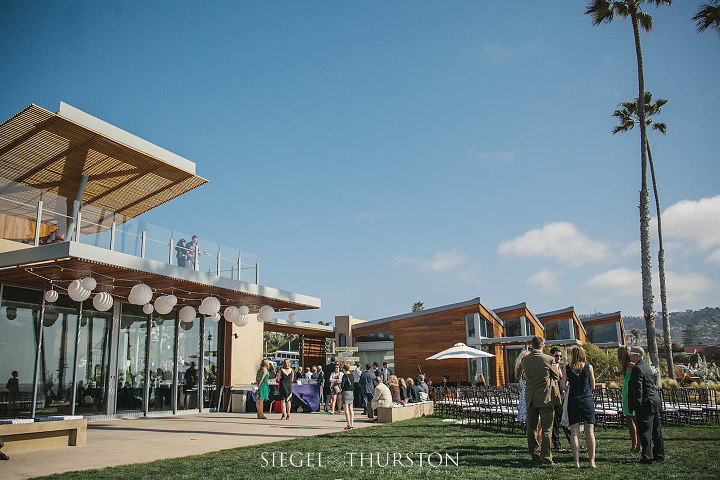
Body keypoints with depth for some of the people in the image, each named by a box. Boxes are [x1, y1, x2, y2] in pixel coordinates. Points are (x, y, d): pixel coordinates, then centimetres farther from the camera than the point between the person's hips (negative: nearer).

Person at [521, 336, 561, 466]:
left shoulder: (525, 359, -2)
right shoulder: (549, 359, -12)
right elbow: (557, 377, 2)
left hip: (530, 398, 4)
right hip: (546, 397, -4)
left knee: (531, 428, 13)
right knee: (547, 429, 2)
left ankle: (534, 454, 21)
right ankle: (546, 457, 1)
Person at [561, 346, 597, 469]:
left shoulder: (567, 368, 0)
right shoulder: (589, 367, -1)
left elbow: (563, 385, -1)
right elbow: (593, 387, 5)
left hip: (573, 400, 0)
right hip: (587, 400, 0)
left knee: (574, 431, 3)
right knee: (589, 430, 4)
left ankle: (577, 461, -1)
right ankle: (592, 461, 1)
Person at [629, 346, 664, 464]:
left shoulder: (637, 368, -15)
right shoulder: (647, 366, 15)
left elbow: (637, 388, -19)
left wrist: (635, 405, -15)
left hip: (646, 404, -10)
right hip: (655, 402, 10)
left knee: (644, 431, -3)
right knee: (656, 430, 15)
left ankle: (647, 457, -1)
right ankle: (659, 454, 23)